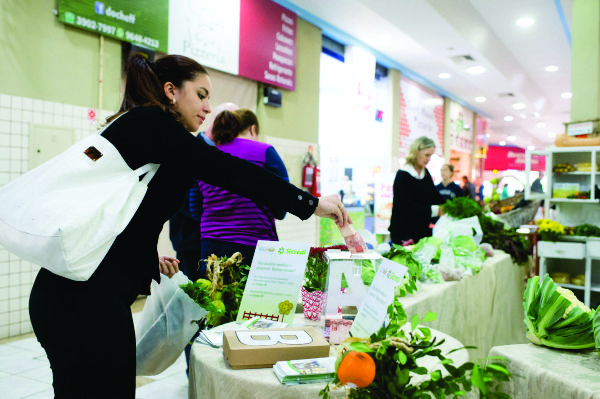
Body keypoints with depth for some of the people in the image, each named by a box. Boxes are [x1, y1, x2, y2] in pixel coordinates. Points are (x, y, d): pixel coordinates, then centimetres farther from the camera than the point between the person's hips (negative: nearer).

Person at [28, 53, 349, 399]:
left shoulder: (133, 126, 18)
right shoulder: (149, 122, -9)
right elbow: (229, 172, -17)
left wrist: (148, 259, 11)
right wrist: (312, 204, -12)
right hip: (87, 300, -10)